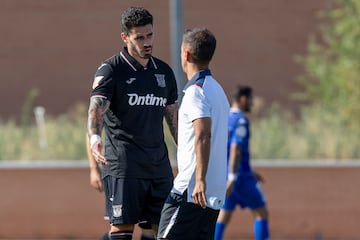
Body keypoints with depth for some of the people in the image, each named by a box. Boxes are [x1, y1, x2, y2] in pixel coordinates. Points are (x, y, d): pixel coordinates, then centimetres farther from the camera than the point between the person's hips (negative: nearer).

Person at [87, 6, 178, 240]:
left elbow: (174, 119, 21)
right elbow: (97, 107, -21)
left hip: (159, 165, 6)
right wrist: (95, 138, -40)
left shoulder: (164, 72, 14)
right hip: (123, 165, -6)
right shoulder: (110, 70, -5)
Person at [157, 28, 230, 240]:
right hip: (216, 191, 9)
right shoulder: (218, 90, 19)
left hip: (190, 189, -9)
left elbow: (203, 136, -23)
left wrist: (200, 179, -30)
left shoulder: (196, 91, -11)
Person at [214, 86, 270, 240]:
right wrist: (232, 178, -27)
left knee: (224, 216, 8)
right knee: (261, 213, 1)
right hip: (241, 176, -8)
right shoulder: (241, 120, -13)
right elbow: (235, 149, -22)